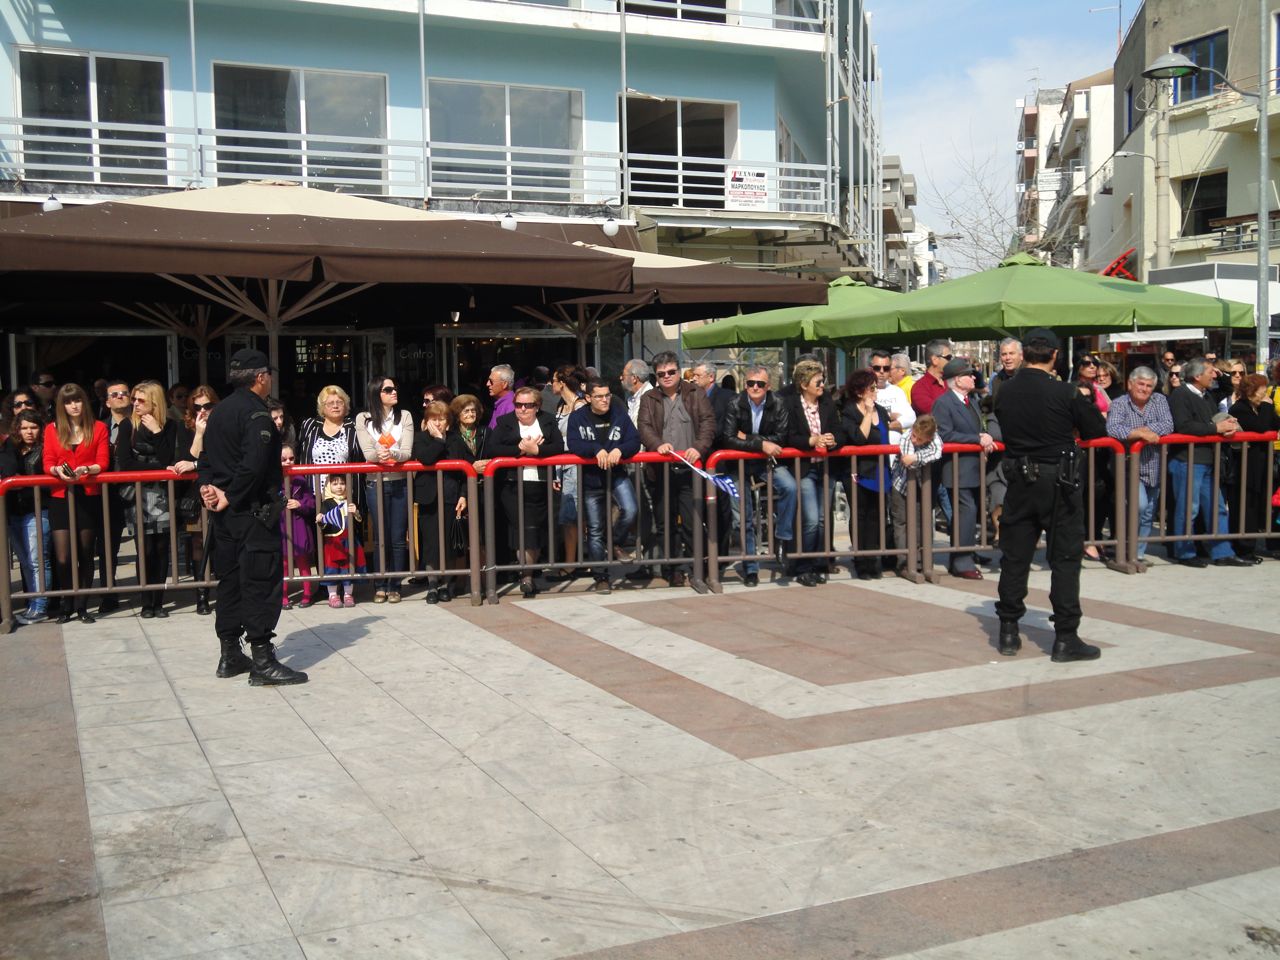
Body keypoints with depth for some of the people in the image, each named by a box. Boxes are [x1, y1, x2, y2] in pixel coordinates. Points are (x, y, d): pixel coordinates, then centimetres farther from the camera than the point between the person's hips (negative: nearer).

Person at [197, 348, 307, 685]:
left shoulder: (219, 411, 14)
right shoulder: (257, 414, -15)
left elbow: (206, 457, 12)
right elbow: (254, 465, -25)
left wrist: (207, 487, -3)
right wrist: (230, 497, -16)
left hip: (224, 511, 9)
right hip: (254, 511, -9)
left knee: (230, 580, 15)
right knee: (261, 583, -5)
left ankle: (230, 655, 22)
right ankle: (262, 662, -4)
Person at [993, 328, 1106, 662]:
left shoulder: (1004, 392, -2)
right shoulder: (1065, 393, -13)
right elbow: (1096, 430, -2)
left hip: (1019, 480, 4)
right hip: (1058, 483, -4)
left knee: (1015, 556, 11)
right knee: (1065, 559, 3)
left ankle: (1008, 633, 17)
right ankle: (1065, 638, 4)